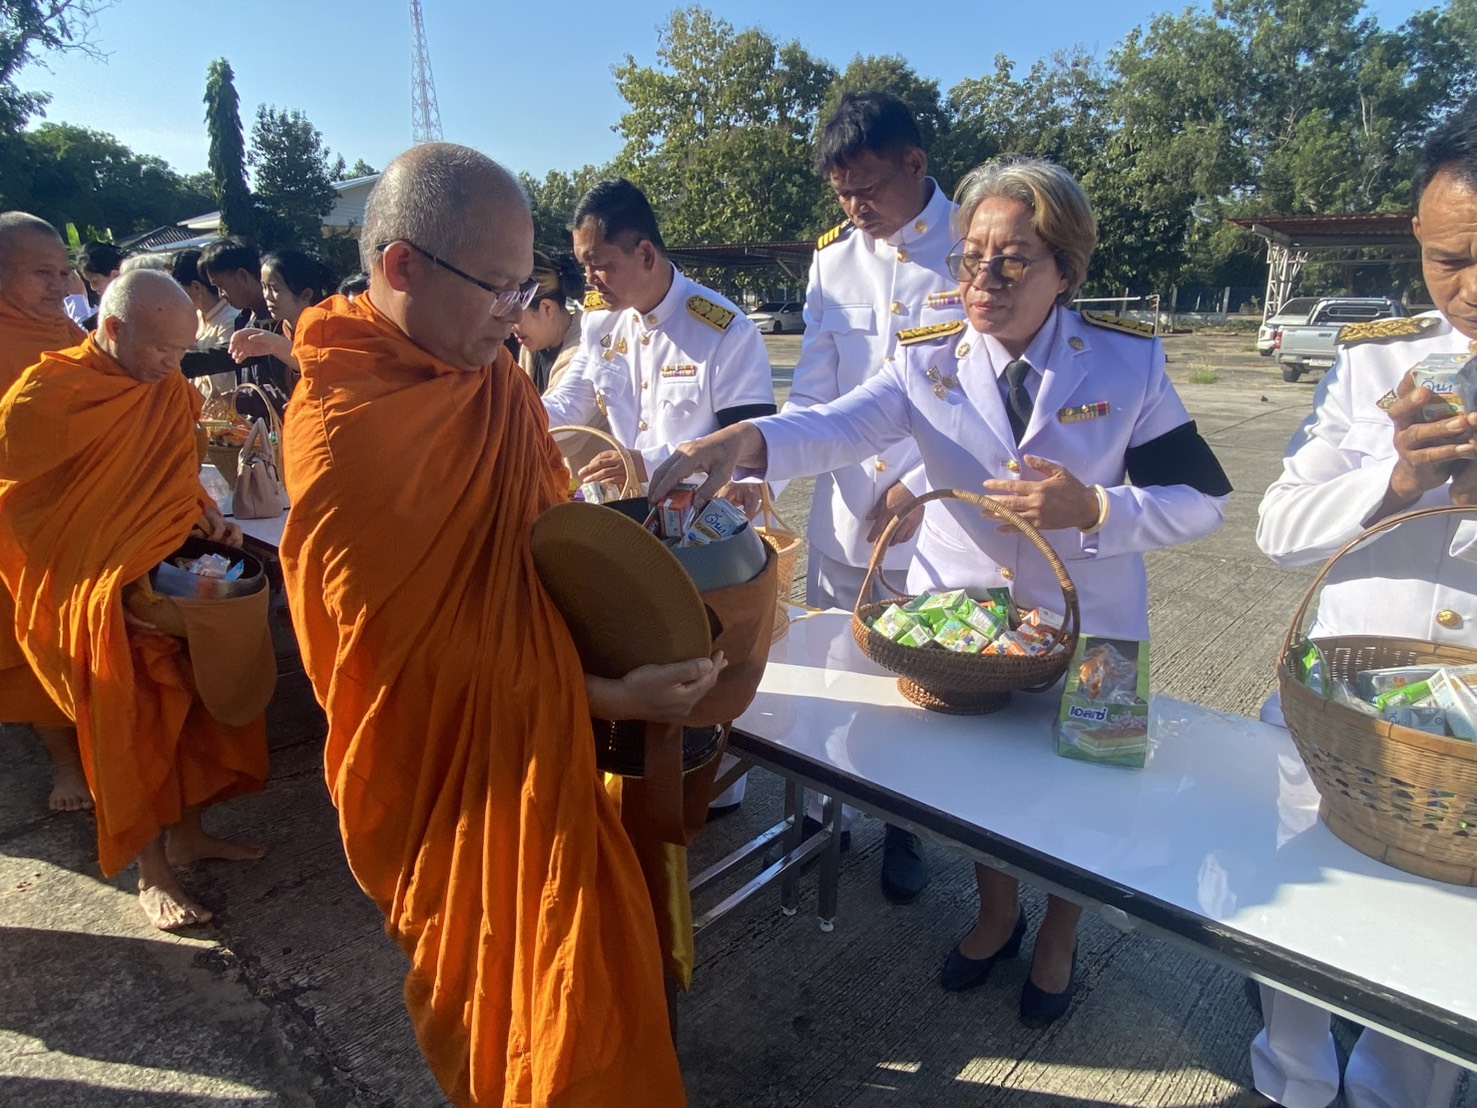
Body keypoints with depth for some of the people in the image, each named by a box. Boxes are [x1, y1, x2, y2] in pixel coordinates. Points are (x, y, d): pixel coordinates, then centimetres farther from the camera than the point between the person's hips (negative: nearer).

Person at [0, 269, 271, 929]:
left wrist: (206, 511, 1)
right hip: (101, 600, -6)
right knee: (132, 727, 0)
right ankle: (151, 872, 14)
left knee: (192, 709, 11)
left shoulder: (168, 391, 5)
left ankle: (186, 832, 29)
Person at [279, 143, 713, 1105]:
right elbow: (425, 646, -20)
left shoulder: (493, 376, -1)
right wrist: (610, 696, -20)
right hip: (458, 769, -7)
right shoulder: (345, 429, -23)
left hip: (545, 735, 7)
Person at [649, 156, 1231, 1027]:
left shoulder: (1128, 362, -10)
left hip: (1085, 628, -1)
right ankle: (998, 911, 50)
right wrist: (746, 440, -47)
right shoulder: (929, 362, -8)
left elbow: (1203, 501, -9)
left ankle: (1061, 930, 50)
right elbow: (838, 426, -27)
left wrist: (1092, 510, -26)